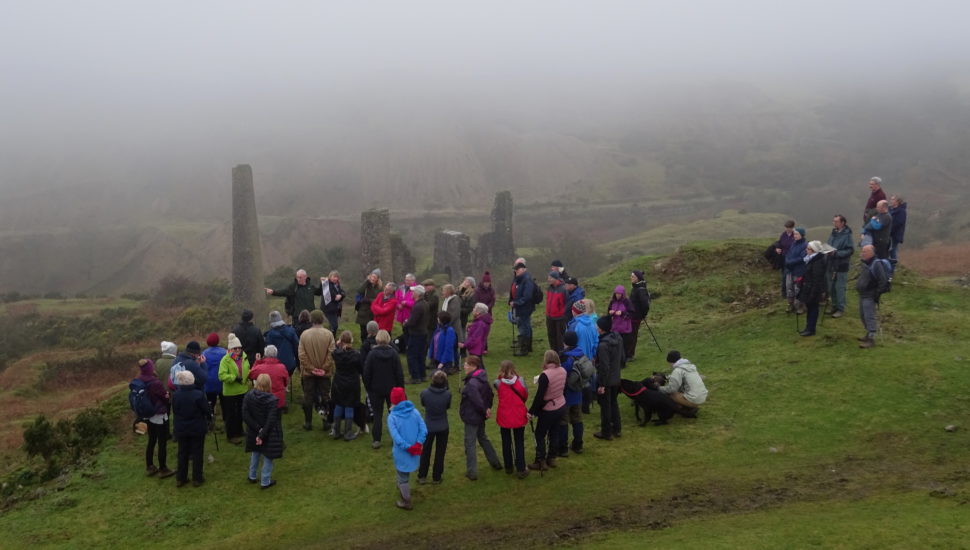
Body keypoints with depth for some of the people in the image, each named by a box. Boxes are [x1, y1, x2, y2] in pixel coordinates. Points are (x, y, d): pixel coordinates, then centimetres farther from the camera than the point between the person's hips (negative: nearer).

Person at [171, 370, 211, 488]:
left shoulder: (176, 395, -11)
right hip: (197, 429, -3)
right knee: (197, 453, 9)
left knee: (182, 453, 15)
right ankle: (197, 478, 16)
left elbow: (174, 411, 2)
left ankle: (180, 478, 22)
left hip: (181, 429, 3)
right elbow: (206, 410, -12)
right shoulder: (199, 395, -21)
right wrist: (209, 417, 11)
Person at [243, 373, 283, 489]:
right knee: (268, 456, 10)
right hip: (269, 433, -5)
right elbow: (271, 420, -24)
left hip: (254, 431, 5)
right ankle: (265, 482, 15)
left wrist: (258, 429, -13)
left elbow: (245, 416, -13)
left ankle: (252, 476, 37)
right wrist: (262, 435, -19)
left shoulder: (248, 396, -10)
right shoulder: (272, 400, -21)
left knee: (255, 452, 26)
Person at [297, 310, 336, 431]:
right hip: (325, 373, 0)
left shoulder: (304, 334, -9)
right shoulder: (328, 334, -11)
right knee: (325, 396, 10)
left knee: (308, 397, 11)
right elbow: (331, 353, -12)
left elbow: (302, 355, -9)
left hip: (308, 372, 0)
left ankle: (308, 422, 17)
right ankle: (326, 421, 12)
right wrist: (324, 368, -6)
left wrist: (310, 368, -4)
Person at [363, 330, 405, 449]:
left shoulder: (372, 354, -13)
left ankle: (376, 440, 5)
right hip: (392, 388, 1)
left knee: (377, 414, 7)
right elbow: (399, 373, -6)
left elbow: (366, 373, -10)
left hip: (376, 389, -1)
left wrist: (367, 388, 4)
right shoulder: (394, 353, -8)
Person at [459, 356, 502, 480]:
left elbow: (477, 401, -28)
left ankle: (472, 472, 9)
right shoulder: (482, 379, 2)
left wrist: (485, 410, -13)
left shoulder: (471, 383, -28)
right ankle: (495, 462, 38)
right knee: (483, 438, 26)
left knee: (470, 444, 2)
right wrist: (487, 408, 8)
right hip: (480, 417, 9)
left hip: (471, 417, -9)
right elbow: (490, 394, 9)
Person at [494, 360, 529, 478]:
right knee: (519, 443, 10)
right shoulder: (520, 380, -12)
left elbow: (499, 395, 1)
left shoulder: (498, 382, -14)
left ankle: (508, 467, 29)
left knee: (506, 443, 17)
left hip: (504, 417, 0)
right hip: (519, 416, 0)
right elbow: (525, 396, -1)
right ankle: (521, 469, 10)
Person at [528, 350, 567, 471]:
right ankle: (551, 459, 29)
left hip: (548, 410, -7)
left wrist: (531, 411, -13)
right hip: (561, 406, 7)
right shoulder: (563, 371, -6)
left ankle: (541, 462, 13)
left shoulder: (545, 375, -27)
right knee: (554, 433, 19)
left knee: (540, 435, 8)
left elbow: (539, 396, -23)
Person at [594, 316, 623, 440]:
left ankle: (606, 433, 19)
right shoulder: (618, 338, -2)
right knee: (614, 403, 22)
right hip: (616, 379, 8)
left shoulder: (603, 345, -28)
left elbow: (604, 367, -25)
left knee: (605, 406, 7)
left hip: (606, 381, -8)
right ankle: (616, 429, 33)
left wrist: (601, 385, -18)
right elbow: (622, 359, 9)